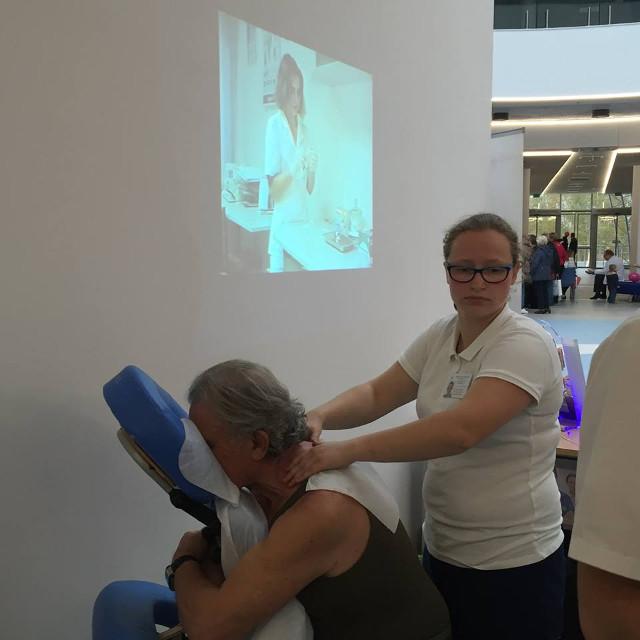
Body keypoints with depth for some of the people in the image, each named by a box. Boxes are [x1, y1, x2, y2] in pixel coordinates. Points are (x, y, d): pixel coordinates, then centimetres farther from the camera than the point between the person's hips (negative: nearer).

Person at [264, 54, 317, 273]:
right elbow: (273, 189, -11)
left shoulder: (303, 126, 10)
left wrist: (312, 169, -9)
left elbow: (309, 188, 11)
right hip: (282, 221, -5)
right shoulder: (274, 123, -8)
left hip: (302, 219, 5)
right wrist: (292, 169, -28)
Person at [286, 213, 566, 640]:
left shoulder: (525, 344, -20)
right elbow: (377, 394, -2)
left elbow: (461, 429, -33)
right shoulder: (440, 336, 3)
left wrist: (350, 451, -37)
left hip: (513, 561, -6)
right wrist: (318, 417, -22)